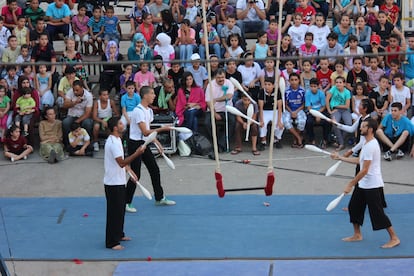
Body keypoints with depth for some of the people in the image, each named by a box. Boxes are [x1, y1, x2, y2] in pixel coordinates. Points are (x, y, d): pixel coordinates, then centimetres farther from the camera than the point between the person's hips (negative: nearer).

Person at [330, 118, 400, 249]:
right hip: (363, 184, 10)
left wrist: (350, 184, -20)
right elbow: (359, 160, 18)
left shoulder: (371, 146, -23)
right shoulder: (367, 143, 9)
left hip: (373, 186, -10)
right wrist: (340, 157, 18)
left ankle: (394, 238, 7)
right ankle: (357, 235, 26)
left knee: (378, 213, -5)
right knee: (354, 207, 14)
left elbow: (364, 170, -24)